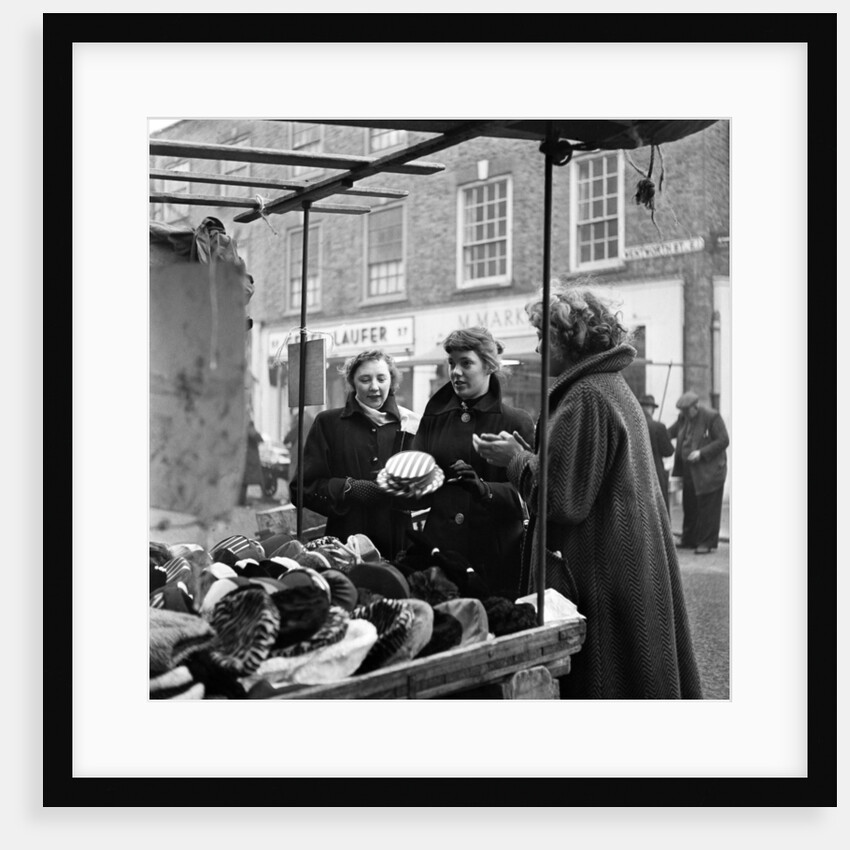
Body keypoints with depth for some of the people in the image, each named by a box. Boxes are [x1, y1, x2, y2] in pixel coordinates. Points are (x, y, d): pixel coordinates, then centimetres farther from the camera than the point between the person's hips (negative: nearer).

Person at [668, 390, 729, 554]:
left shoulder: (712, 417, -12)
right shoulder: (684, 418, 8)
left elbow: (723, 441, -14)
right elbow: (671, 431, 16)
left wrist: (701, 453, -21)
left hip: (708, 471, -7)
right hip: (690, 472, 7)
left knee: (707, 507, -2)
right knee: (690, 506, 11)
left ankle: (706, 543, 5)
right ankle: (689, 540, 21)